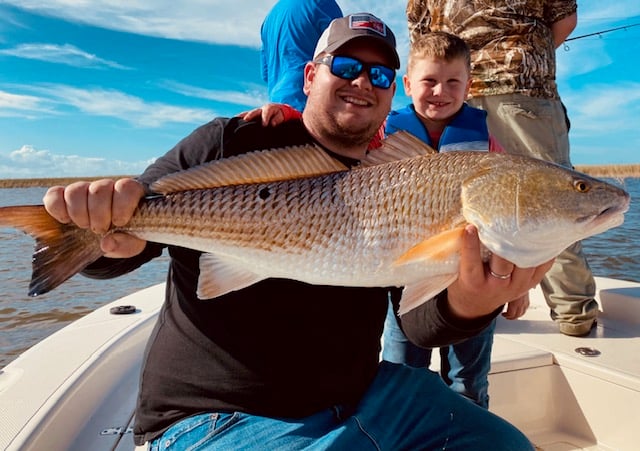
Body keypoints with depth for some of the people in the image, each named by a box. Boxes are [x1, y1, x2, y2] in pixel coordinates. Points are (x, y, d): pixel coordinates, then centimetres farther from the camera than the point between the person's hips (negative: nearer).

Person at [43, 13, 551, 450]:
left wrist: (465, 306, -27)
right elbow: (126, 234, -4)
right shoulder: (233, 144, -8)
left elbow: (419, 322, -5)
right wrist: (104, 229, -28)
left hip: (365, 397, 5)